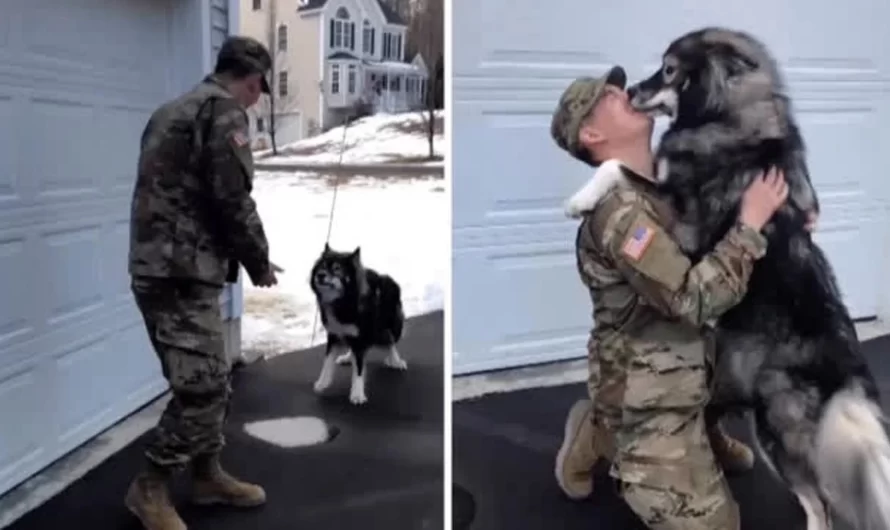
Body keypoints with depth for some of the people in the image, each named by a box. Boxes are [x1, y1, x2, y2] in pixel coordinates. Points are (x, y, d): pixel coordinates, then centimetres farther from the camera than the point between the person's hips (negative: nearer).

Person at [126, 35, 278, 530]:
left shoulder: (175, 109, 19)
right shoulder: (224, 111, -10)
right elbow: (233, 200, -17)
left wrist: (242, 259, 23)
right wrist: (260, 263, -1)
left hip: (160, 266, 10)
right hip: (182, 273, -10)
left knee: (213, 381, 17)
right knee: (201, 387, -3)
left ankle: (209, 476, 29)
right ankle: (150, 488, 10)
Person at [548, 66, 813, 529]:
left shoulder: (668, 184, 2)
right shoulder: (617, 208, -25)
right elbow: (695, 299, -31)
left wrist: (784, 215, -2)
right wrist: (752, 221, -22)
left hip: (688, 378, 9)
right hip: (649, 402, -9)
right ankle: (595, 436, 11)